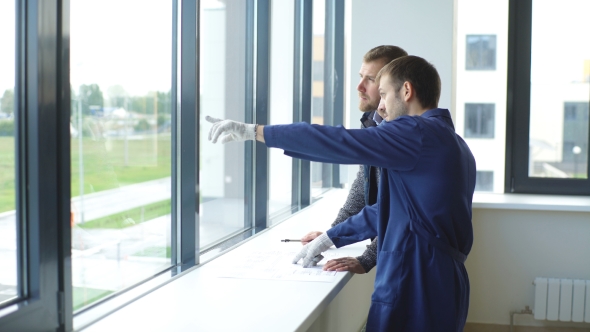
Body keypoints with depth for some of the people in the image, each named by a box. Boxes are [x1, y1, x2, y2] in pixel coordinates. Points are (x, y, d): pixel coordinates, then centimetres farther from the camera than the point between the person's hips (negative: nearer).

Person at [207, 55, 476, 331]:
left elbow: (337, 142, -18)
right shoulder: (448, 140, 16)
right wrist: (329, 239, 18)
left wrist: (253, 131, -13)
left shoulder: (418, 133, -13)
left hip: (413, 292, -9)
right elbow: (390, 207, 19)